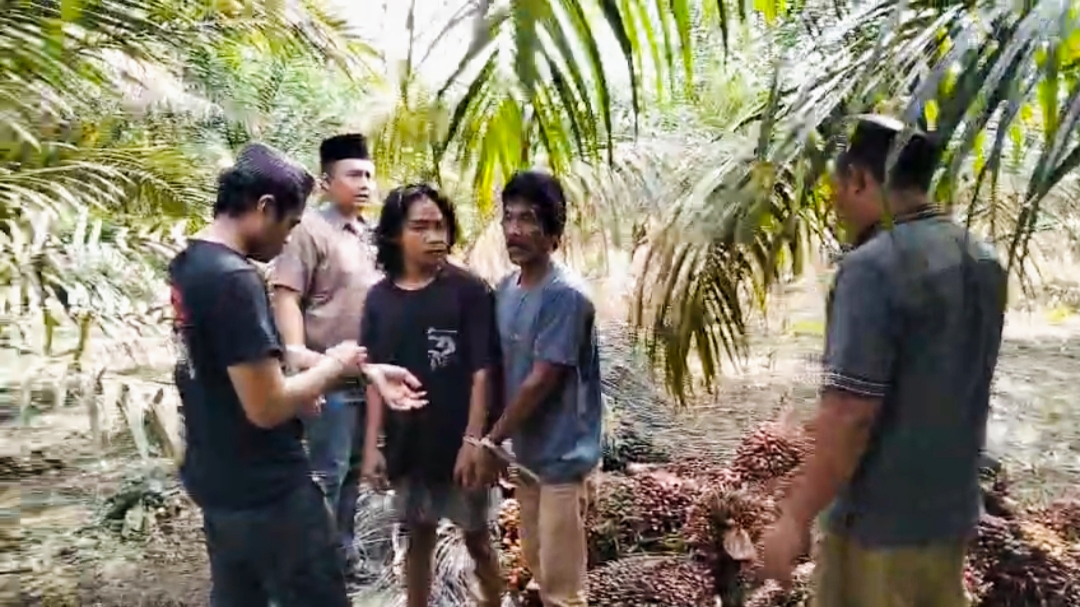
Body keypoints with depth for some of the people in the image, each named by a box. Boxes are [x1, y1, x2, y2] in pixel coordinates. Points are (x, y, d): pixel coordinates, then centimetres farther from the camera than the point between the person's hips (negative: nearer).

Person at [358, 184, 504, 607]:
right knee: (418, 536, 19)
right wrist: (372, 444, 0)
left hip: (459, 441, -3)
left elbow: (481, 371, -12)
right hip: (407, 443, 3)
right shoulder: (380, 298, 0)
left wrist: (473, 439, -16)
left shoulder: (469, 290, -10)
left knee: (477, 537, 13)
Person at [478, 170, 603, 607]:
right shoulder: (505, 289, 4)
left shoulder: (565, 294, -20)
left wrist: (491, 441, -12)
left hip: (561, 457, -8)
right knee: (538, 566, 20)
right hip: (526, 452, 8)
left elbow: (541, 382, -20)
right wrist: (504, 440, 4)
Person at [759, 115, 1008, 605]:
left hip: (881, 522, -8)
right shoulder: (982, 260, 3)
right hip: (953, 511, 8)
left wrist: (795, 517, -18)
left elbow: (850, 414, -27)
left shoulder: (872, 267, -23)